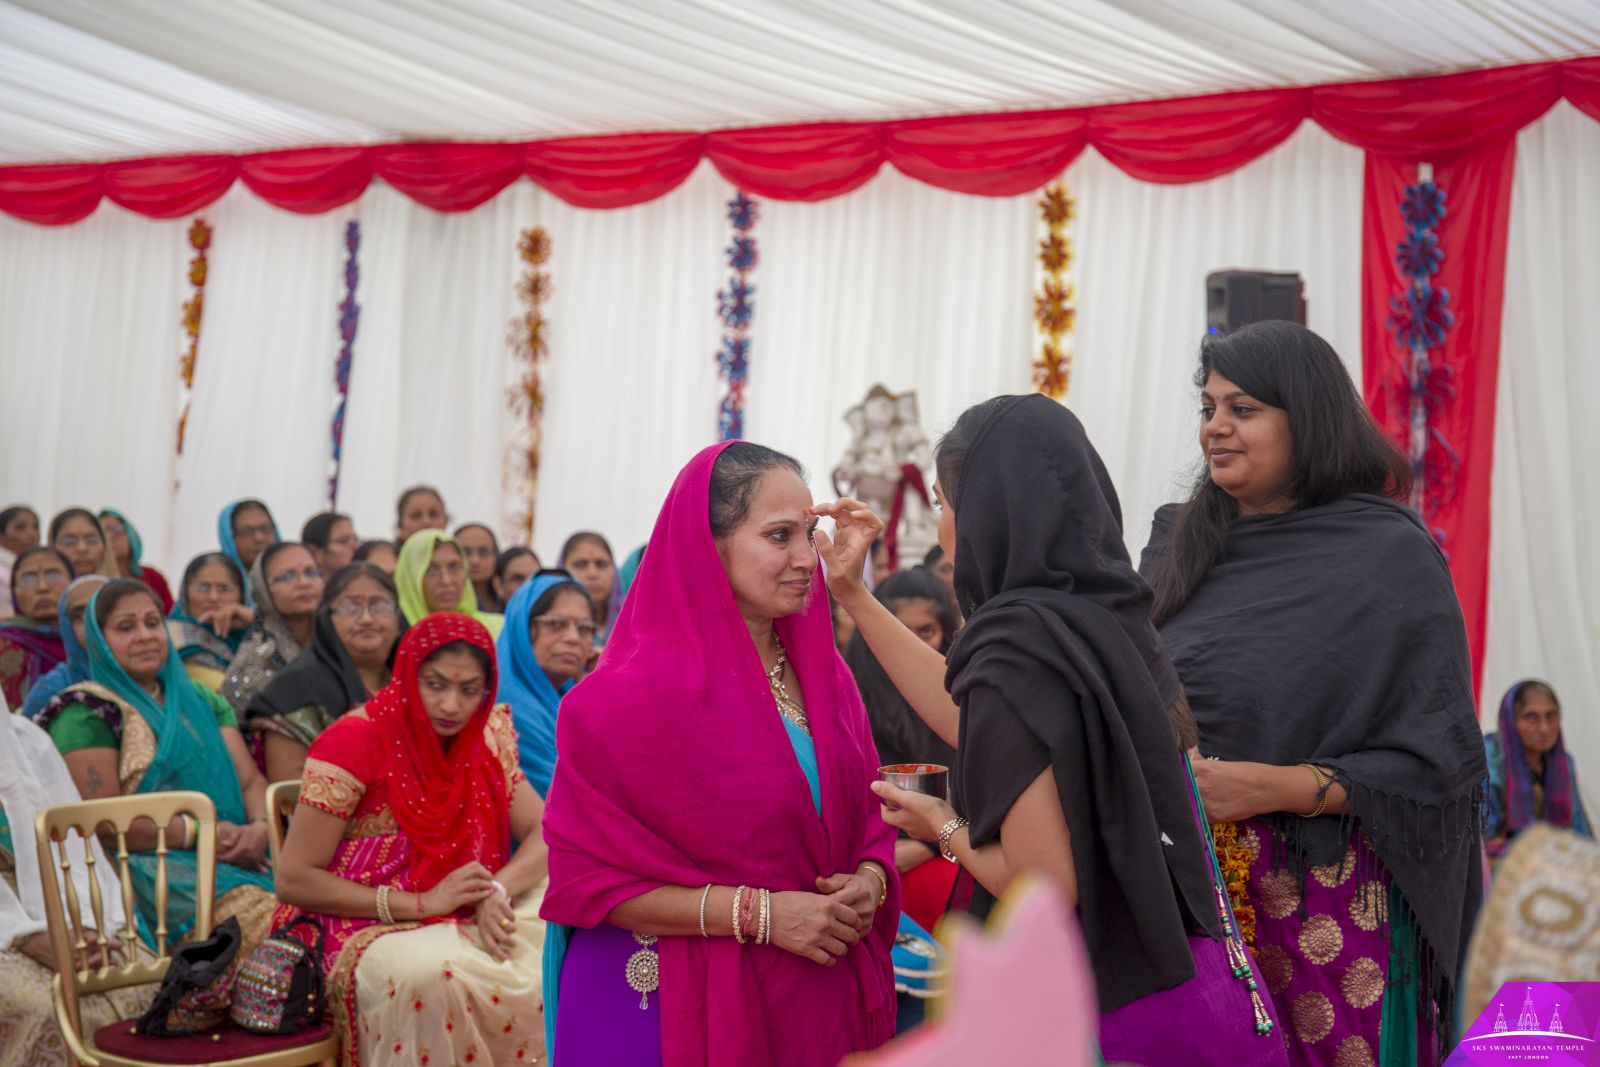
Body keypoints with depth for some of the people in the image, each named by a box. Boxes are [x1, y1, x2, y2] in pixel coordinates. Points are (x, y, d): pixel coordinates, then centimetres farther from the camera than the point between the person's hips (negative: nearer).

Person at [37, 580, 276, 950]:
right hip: (147, 868, -6)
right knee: (259, 913, -34)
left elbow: (250, 780, 16)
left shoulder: (201, 702, 23)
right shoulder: (86, 715, 3)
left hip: (233, 860, 6)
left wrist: (259, 828, -7)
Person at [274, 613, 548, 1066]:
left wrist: (498, 892, -21)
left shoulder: (487, 738, 3)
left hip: (465, 923, 5)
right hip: (370, 929, -5)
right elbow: (294, 880, -13)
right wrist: (423, 903, -19)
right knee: (430, 975, -36)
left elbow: (544, 833, 1)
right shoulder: (354, 742, -13)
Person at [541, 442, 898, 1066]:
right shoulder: (629, 695, -15)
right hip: (679, 1009, -6)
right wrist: (758, 913, -20)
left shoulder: (825, 676, 4)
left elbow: (867, 816, 12)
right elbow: (584, 876, -15)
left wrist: (869, 882, -11)